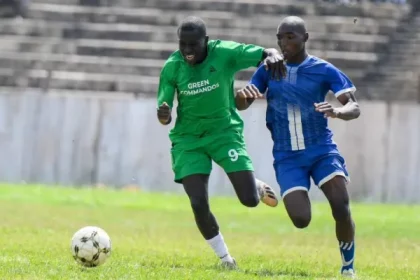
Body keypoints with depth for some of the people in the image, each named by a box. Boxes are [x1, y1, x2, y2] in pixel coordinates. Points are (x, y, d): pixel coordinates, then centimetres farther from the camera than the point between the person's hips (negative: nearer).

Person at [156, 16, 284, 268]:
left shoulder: (225, 53, -16)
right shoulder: (172, 67, -12)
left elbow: (268, 54, -16)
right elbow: (164, 118, -8)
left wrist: (274, 57, -41)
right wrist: (163, 114, -33)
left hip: (225, 131, -1)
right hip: (189, 138, 1)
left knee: (250, 200, -10)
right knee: (199, 204, -13)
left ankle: (258, 187, 31)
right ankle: (225, 257, 12)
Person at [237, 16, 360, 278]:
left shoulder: (325, 71, -4)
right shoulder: (268, 69, 3)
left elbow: (354, 107, -9)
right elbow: (242, 104, 3)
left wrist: (337, 112, -34)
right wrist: (243, 94, -23)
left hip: (322, 149, -1)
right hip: (287, 157, 1)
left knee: (341, 207, -19)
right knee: (301, 220, -15)